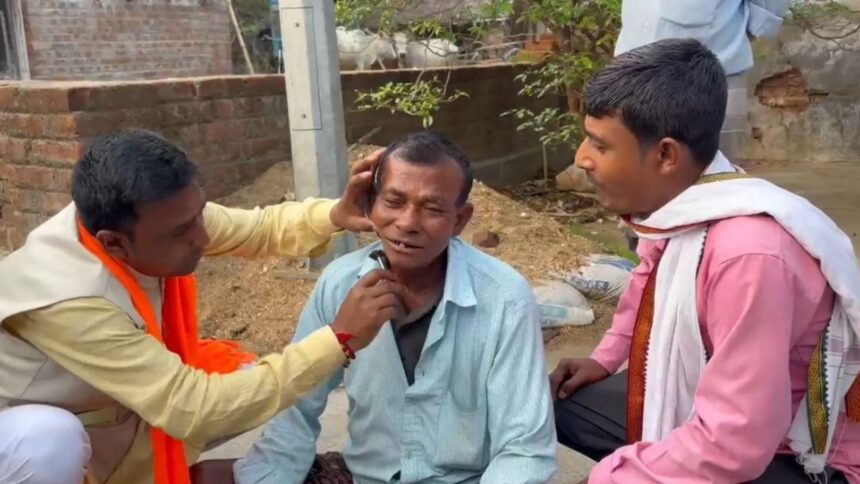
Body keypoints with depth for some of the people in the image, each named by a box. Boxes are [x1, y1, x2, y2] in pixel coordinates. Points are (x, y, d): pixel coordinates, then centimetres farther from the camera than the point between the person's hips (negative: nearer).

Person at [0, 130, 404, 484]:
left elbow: (260, 228, -5)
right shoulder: (67, 300, -40)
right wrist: (340, 338, -42)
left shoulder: (157, 215, -21)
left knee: (250, 382, -7)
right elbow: (193, 410, -41)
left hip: (115, 413, 7)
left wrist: (338, 214, -26)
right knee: (51, 442, -39)